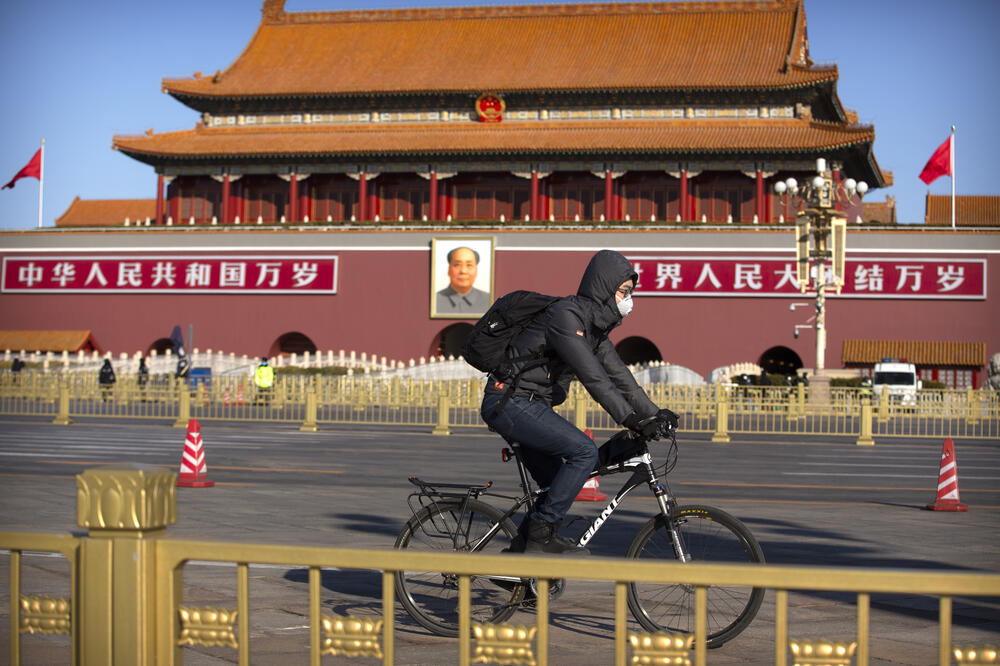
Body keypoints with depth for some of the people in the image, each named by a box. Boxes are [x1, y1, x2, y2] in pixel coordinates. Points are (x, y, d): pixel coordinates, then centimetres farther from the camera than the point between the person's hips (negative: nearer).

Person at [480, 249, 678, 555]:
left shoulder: (595, 325, 12)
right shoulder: (566, 315, -19)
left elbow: (618, 374, 12)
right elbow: (592, 376, -26)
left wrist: (654, 414, 3)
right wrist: (631, 420, -29)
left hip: (527, 407, 10)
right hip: (509, 403, -10)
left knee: (558, 483, 11)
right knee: (584, 451, -20)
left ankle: (516, 554, 18)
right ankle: (542, 533, -14)